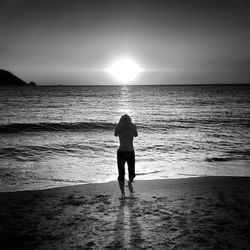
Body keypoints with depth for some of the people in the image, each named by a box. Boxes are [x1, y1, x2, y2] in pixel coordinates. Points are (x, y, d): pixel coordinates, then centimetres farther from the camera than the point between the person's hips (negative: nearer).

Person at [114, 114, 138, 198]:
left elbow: (136, 135, -24)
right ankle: (122, 193, 12)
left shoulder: (133, 126, -7)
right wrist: (120, 123, -36)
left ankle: (129, 183, 42)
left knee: (132, 174, 7)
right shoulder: (119, 127, -8)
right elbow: (115, 134, -26)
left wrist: (129, 123, -33)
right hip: (121, 153, -1)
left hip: (131, 153, 1)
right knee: (121, 175, -5)